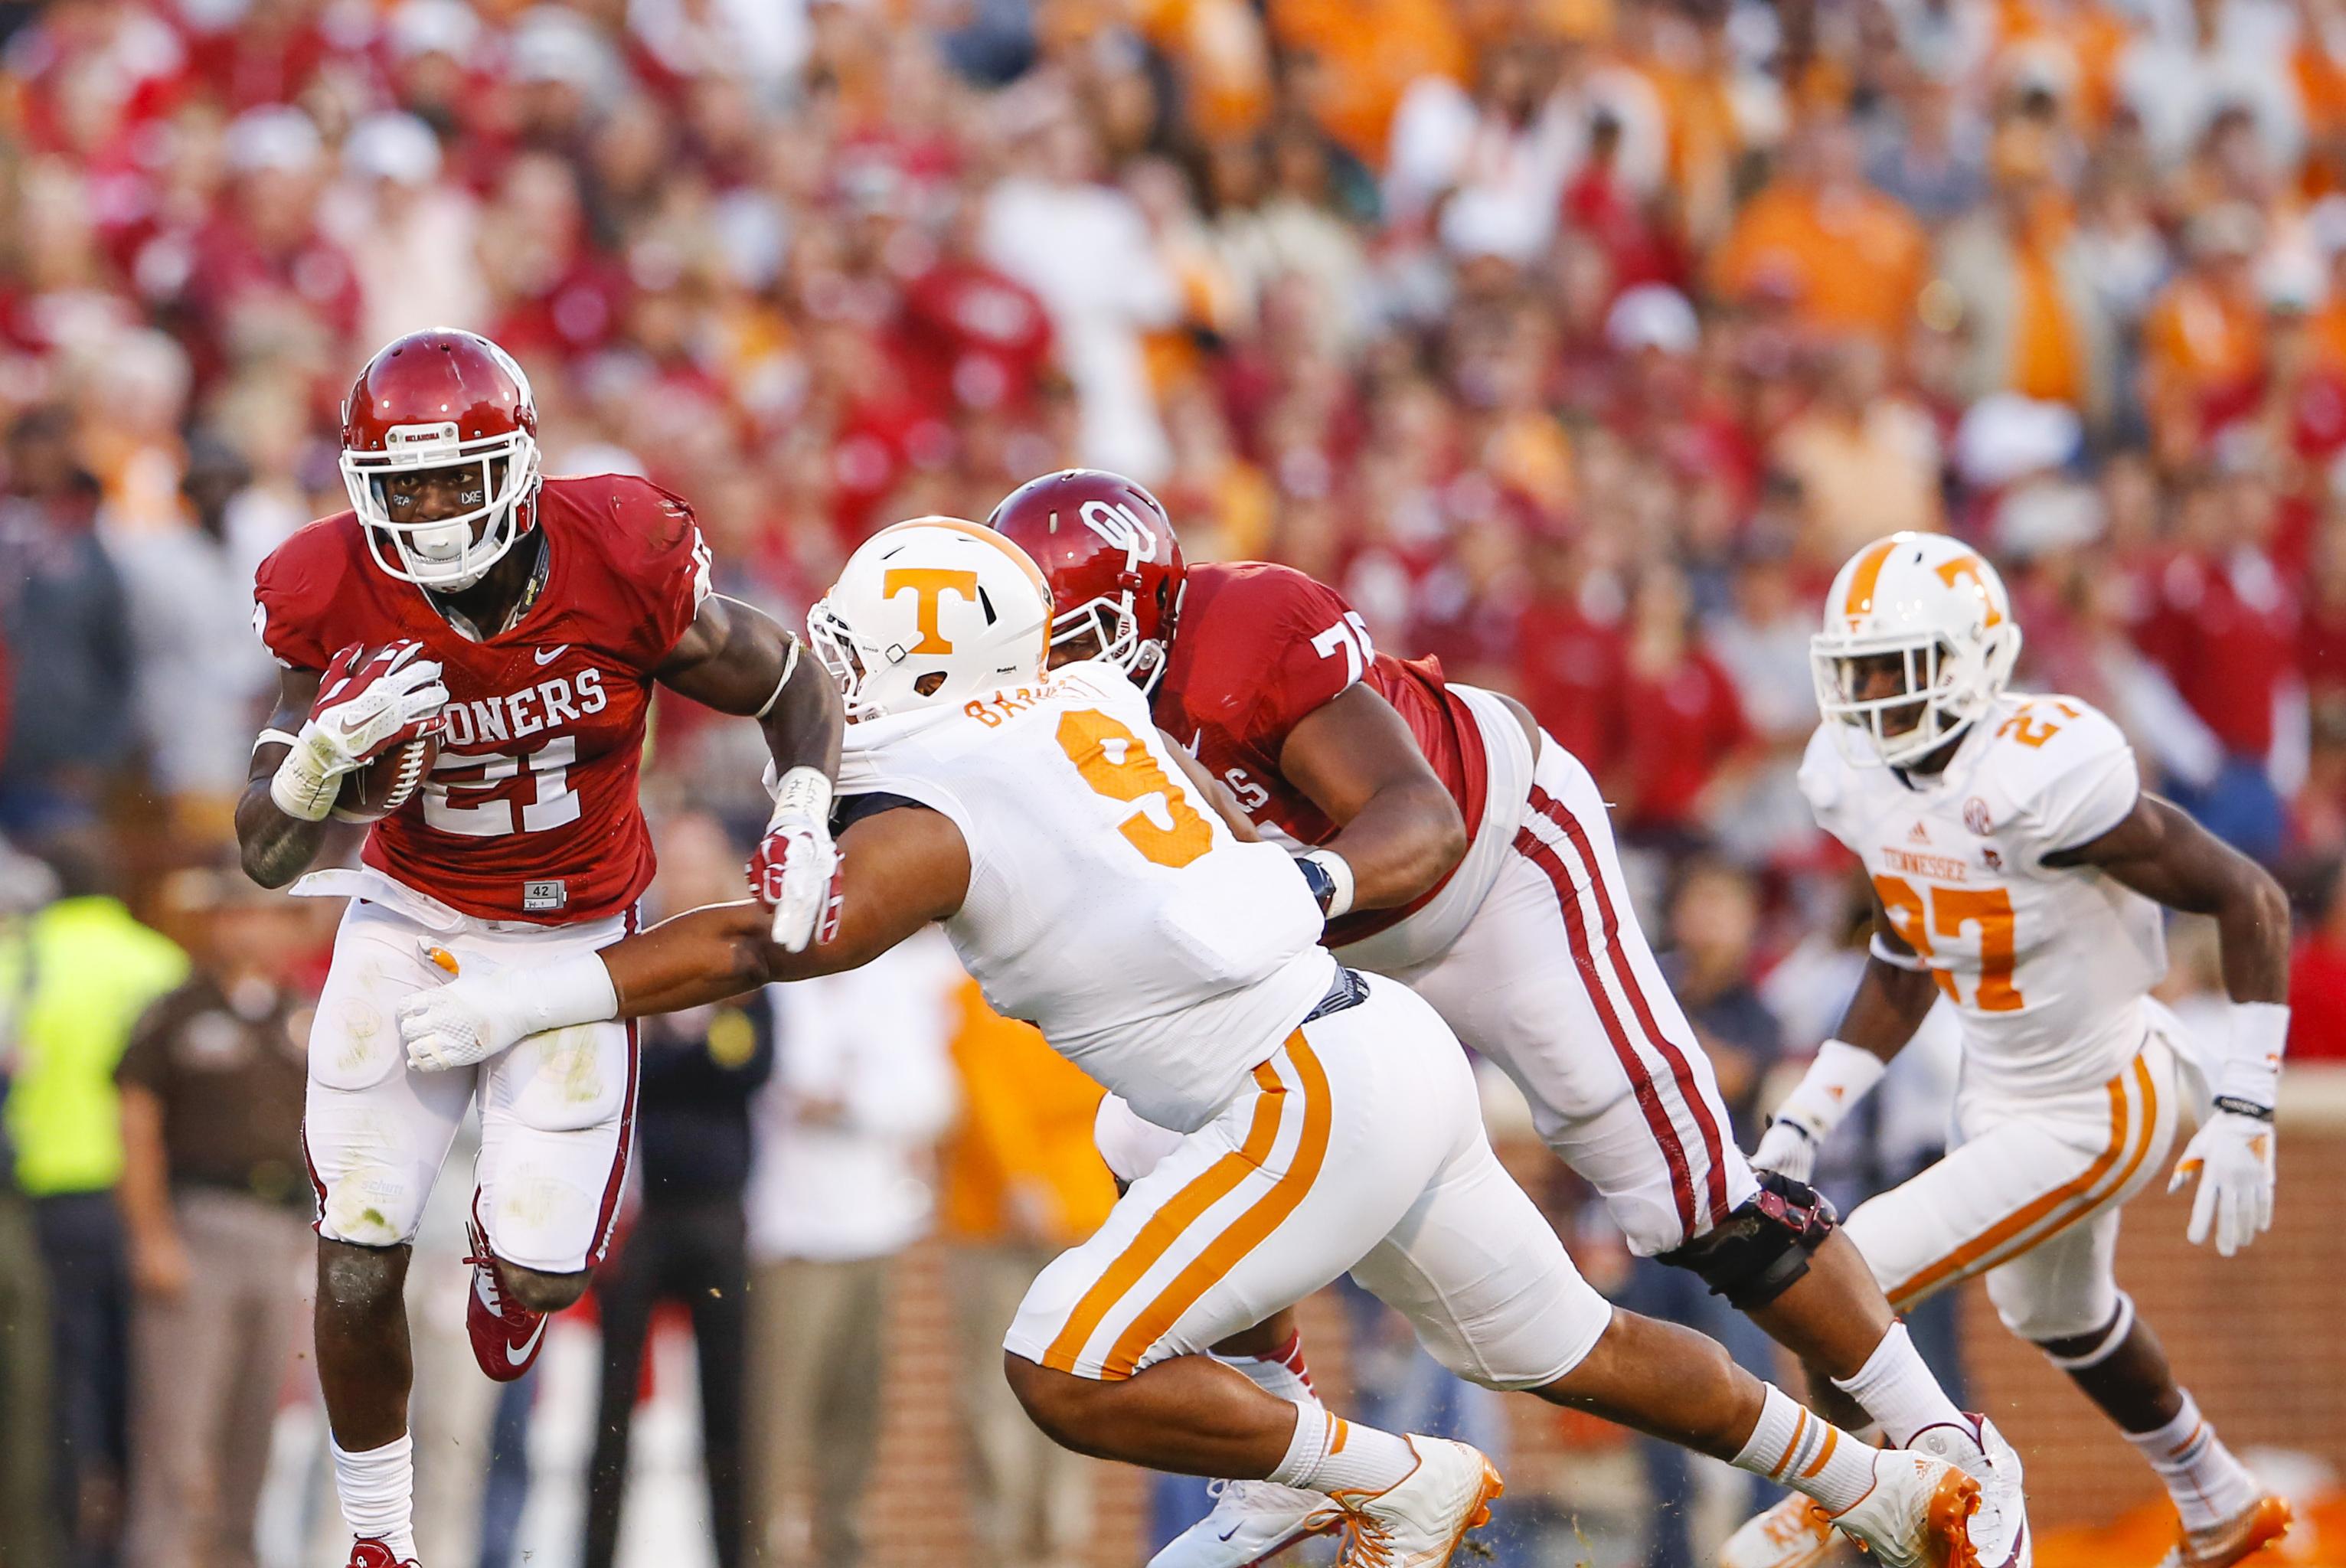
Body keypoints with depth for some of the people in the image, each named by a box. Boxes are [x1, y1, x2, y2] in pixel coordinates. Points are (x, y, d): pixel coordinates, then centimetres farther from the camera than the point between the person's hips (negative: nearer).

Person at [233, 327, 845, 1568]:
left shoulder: (621, 566, -23)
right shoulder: (337, 604, -20)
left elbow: (792, 685, -6)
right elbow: (266, 857, -16)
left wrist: (803, 824, -23)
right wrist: (326, 747, -37)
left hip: (575, 937, 0)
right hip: (413, 920, 0)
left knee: (545, 1274, -3)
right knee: (359, 1264, -9)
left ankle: (503, 1251, 38)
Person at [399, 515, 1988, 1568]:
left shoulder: (932, 816, -12)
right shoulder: (1097, 709, 12)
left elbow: (769, 943, -23)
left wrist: (528, 998, -22)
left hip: (1317, 1102, -9)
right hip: (1390, 1045, 9)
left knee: (1069, 1372, -11)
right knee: (1568, 1347, 26)